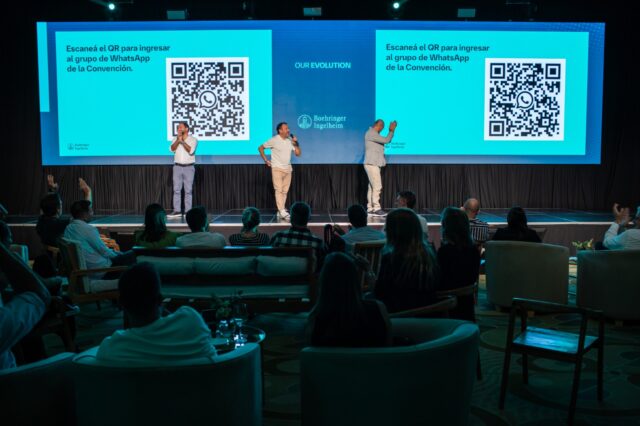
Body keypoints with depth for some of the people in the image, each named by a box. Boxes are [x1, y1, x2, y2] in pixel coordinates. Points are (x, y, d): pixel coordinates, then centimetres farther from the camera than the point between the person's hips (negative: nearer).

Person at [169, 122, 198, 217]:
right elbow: (172, 149, -7)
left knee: (188, 190, -1)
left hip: (189, 167, -3)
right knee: (176, 189, 0)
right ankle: (177, 210, 3)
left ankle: (188, 211, 2)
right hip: (177, 167, 3)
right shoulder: (175, 139, 10)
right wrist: (178, 140, -18)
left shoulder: (193, 139, -1)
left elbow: (191, 151, -17)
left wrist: (182, 141, -16)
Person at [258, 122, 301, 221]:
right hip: (277, 168, -5)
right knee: (279, 190, -13)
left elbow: (298, 153, 5)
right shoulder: (274, 140, -8)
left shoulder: (290, 140, 5)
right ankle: (282, 212, -19)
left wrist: (296, 144, -9)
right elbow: (260, 148, 0)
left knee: (285, 191, 5)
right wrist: (266, 160, -4)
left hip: (288, 169, 5)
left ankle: (280, 212, 10)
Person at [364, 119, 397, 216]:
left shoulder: (373, 134, 18)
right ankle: (376, 208, -9)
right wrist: (391, 131, -6)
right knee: (377, 186, -10)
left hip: (374, 164, 10)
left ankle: (370, 208, 11)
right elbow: (386, 140, -17)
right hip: (372, 164, -10)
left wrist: (391, 131, 21)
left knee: (372, 187, 9)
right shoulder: (371, 133, -14)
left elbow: (385, 141, 28)